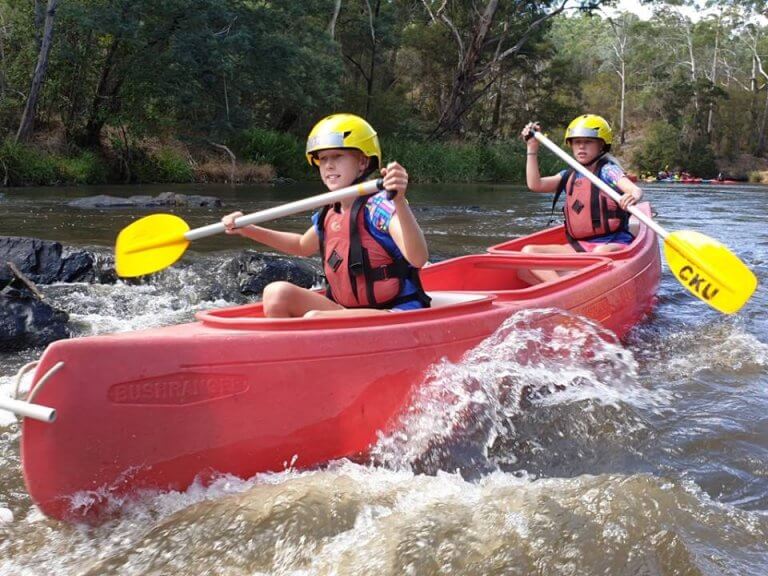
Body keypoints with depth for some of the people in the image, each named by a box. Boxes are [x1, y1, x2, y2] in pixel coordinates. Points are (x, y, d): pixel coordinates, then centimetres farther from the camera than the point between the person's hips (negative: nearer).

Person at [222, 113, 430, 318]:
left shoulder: (380, 207, -14)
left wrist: (400, 202, -45)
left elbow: (418, 259, -31)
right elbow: (302, 246, 32)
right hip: (347, 311, 8)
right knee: (277, 293, -6)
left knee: (314, 319, -29)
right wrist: (248, 230, 22)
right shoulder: (328, 217, 8)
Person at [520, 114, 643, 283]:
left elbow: (636, 190, -17)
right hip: (579, 247, 6)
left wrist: (633, 196, -43)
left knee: (601, 252, -42)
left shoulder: (607, 170, -1)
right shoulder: (569, 176, 17)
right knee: (528, 252, -16)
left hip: (613, 244, -5)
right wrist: (532, 148, 7)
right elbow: (535, 184, 8)